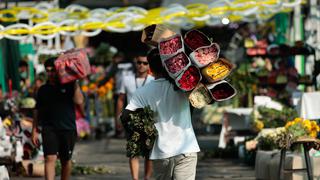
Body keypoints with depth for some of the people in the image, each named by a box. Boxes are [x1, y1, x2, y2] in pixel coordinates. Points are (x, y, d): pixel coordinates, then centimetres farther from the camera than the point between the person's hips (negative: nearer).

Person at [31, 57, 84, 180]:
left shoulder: (68, 86, 4)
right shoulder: (43, 90, 10)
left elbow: (79, 101, -12)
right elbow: (37, 112, 13)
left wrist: (75, 83, -10)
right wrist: (34, 131, 8)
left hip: (68, 128, 0)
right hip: (49, 129, 0)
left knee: (66, 161, 11)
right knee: (50, 158, -15)